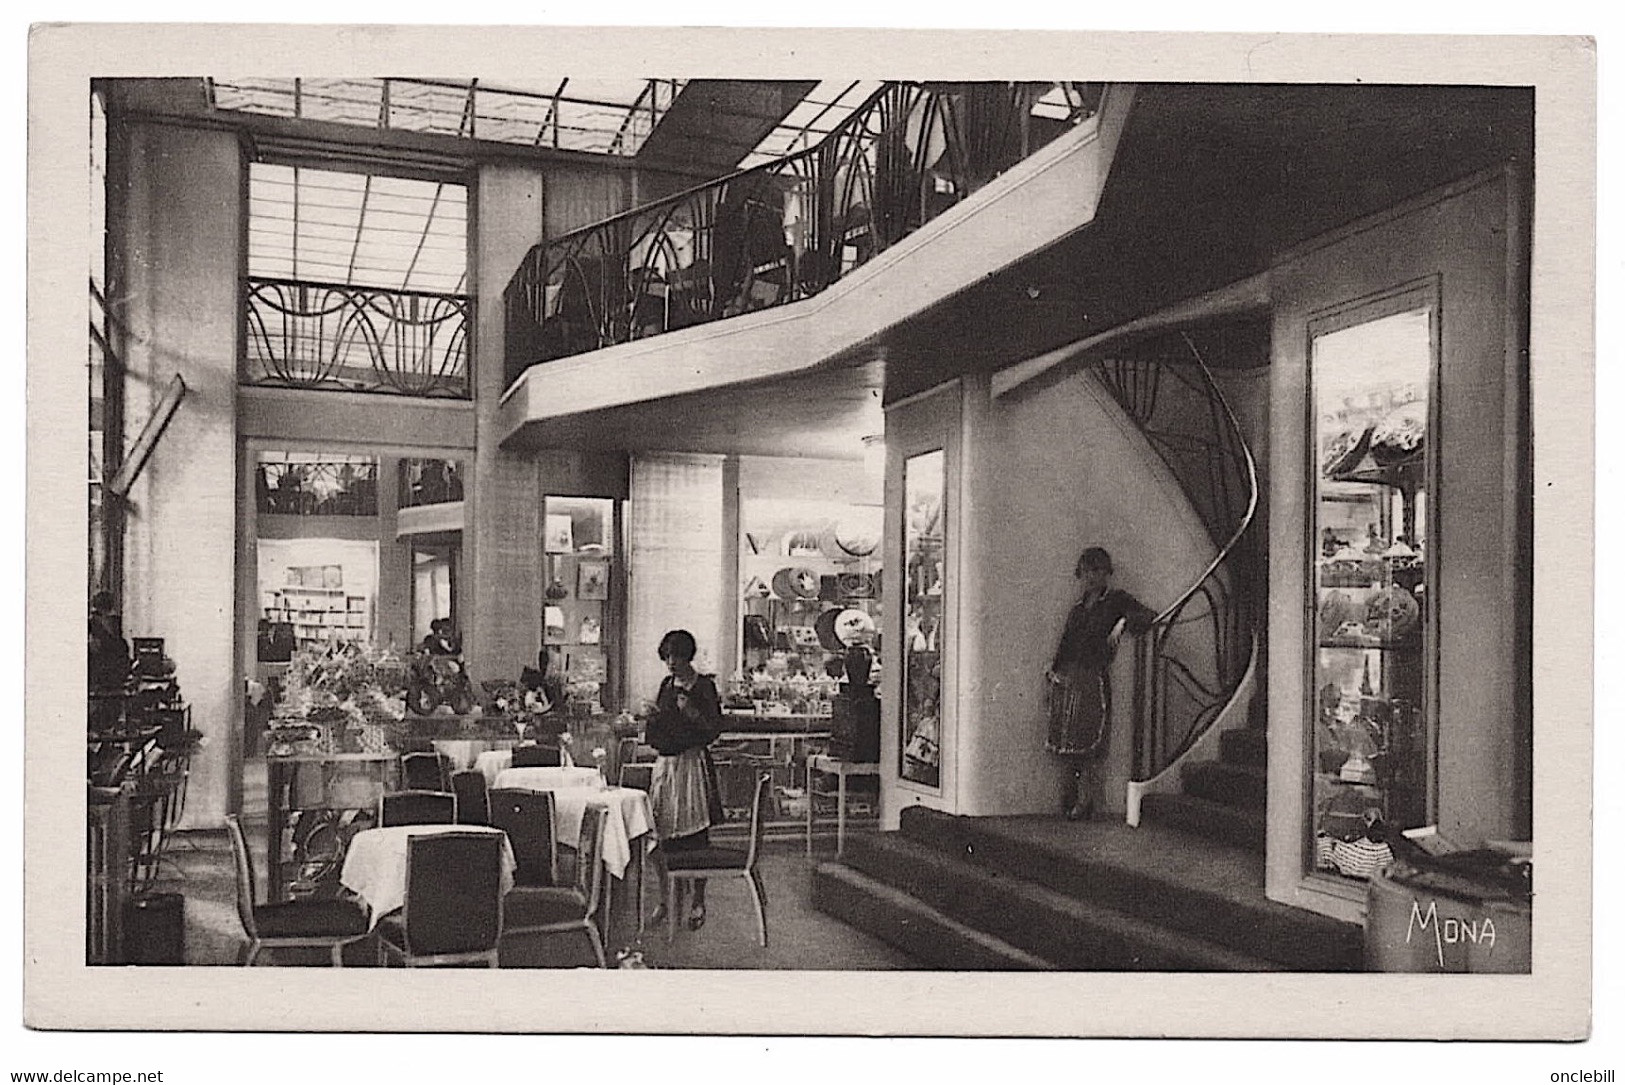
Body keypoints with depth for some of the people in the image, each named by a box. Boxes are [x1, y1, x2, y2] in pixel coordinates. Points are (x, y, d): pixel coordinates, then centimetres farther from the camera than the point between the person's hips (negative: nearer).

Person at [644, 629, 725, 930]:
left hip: (692, 763, -6)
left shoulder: (703, 686, -5)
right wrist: (653, 715, 1)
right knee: (664, 836, 6)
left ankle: (698, 903, 7)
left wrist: (693, 713, -23)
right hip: (665, 763, 6)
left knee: (695, 835, -2)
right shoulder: (666, 685, 13)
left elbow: (715, 728, -8)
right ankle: (666, 899, 17)